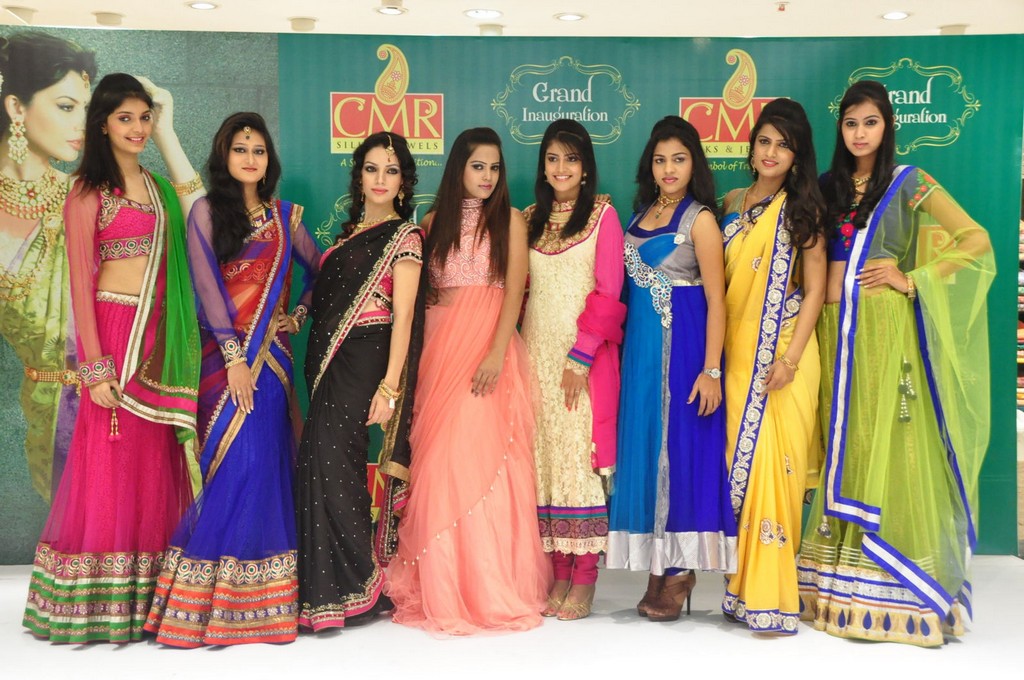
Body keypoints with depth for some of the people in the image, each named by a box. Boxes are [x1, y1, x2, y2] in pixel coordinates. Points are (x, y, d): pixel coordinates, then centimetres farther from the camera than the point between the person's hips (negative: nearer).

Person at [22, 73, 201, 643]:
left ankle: (146, 595, 17)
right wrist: (95, 368, -13)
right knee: (110, 457, -2)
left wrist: (180, 341, 7)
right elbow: (81, 285, -7)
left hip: (161, 336, 6)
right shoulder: (88, 195, -2)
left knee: (156, 460, 7)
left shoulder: (159, 188, 16)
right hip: (114, 327, -6)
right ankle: (96, 604, 10)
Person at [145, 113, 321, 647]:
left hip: (270, 356, 3)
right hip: (224, 354, -3)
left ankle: (260, 598, 11)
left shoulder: (284, 216, 13)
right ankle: (210, 598, 3)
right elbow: (208, 287, -7)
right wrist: (234, 357, -14)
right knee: (231, 464, -8)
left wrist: (299, 316, 8)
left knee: (266, 464, 1)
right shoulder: (206, 211, 2)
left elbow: (319, 270, 23)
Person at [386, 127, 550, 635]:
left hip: (487, 344, -2)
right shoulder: (436, 221, 14)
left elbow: (514, 291, -3)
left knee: (482, 456, -7)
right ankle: (440, 588, 8)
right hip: (438, 344, 3)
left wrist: (497, 353, -16)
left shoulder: (509, 220, 6)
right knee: (437, 459, -1)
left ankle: (489, 586, 3)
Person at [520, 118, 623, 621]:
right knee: (544, 455, 3)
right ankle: (558, 573, 10)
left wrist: (579, 356, -13)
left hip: (585, 354, -4)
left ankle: (585, 577, 1)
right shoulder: (530, 219, 14)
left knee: (580, 453, -6)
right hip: (537, 350, 4)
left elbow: (608, 293, -7)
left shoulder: (603, 215, 0)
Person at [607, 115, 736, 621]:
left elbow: (716, 300, -10)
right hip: (641, 344, 7)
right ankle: (659, 570, 18)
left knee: (680, 446, -3)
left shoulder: (700, 219, -6)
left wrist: (711, 370, -17)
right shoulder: (640, 214, 13)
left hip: (683, 343, -6)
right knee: (646, 446, 8)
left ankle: (681, 571, 9)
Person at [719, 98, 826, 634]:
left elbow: (815, 288, -3)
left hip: (782, 352, -4)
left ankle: (773, 593, 2)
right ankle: (743, 584, 15)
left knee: (774, 460, -6)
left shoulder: (801, 208, 2)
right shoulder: (731, 204, 13)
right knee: (738, 459, 4)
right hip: (736, 350, 4)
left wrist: (791, 358, -13)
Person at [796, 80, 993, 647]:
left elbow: (976, 242, -4)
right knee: (842, 447, 6)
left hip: (886, 329, -4)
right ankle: (841, 587, 13)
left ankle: (893, 590, 5)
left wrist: (912, 280, -9)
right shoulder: (828, 188, 14)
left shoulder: (910, 183, 1)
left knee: (888, 444, -4)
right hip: (836, 328, 4)